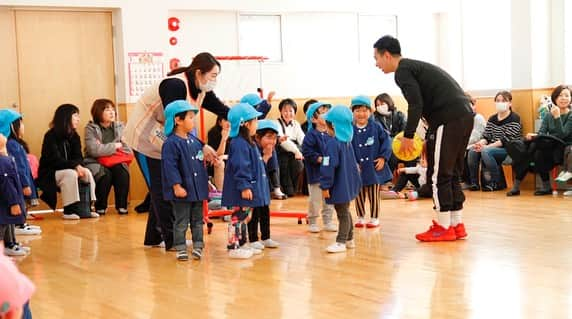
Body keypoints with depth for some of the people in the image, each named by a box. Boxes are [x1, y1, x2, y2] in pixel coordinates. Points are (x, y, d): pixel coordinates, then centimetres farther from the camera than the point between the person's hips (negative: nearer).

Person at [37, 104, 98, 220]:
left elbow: (78, 157, 2)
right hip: (49, 173, -7)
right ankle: (69, 210, -29)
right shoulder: (51, 136, -14)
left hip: (69, 170, 7)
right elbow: (55, 159, -22)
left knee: (87, 173, -17)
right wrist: (75, 166, -30)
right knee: (71, 174, -33)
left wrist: (79, 166, -22)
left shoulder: (74, 136, 7)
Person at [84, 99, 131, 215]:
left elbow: (128, 150, -1)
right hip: (96, 163, -3)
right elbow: (94, 150, -21)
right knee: (105, 174, -33)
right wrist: (115, 146, -12)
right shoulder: (90, 128, -5)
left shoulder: (119, 127, 7)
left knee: (122, 172, -29)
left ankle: (122, 206, -17)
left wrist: (104, 148, -11)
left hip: (116, 162, 3)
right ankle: (100, 207, -13)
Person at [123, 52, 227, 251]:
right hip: (145, 138, -9)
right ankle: (171, 240, -3)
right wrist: (201, 147, -34)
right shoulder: (175, 86, -29)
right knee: (160, 189, -6)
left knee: (164, 189, 10)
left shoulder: (201, 91, -3)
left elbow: (224, 111, -7)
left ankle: (154, 238, 20)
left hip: (165, 140, 9)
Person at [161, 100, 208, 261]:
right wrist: (177, 186, -22)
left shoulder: (194, 141, 9)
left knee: (198, 220, 14)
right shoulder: (171, 143, -15)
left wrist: (205, 182, 18)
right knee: (181, 222, 2)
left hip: (198, 189, 7)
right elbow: (170, 167, -19)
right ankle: (180, 249, 11)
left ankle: (198, 246, 22)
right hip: (183, 191, -7)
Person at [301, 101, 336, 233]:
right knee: (315, 199, 3)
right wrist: (318, 158, -22)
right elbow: (306, 151, -18)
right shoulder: (311, 134, -13)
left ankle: (328, 221, 25)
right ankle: (312, 222, 16)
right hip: (316, 172, -6)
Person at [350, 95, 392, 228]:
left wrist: (383, 157, -8)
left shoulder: (376, 127, -4)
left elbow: (386, 141, -1)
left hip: (374, 167, -1)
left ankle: (374, 218, 19)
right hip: (357, 168, 1)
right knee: (359, 194, 12)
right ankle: (360, 217, 26)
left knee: (374, 194, 6)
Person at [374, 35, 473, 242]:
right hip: (465, 115, 10)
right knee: (452, 173, 15)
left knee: (438, 174, -1)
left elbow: (416, 105, -16)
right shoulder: (416, 66, 25)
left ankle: (443, 227, 3)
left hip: (449, 119, -10)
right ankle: (456, 224, 18)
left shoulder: (403, 71, -4)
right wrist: (429, 139, 23)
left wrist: (408, 136, -11)